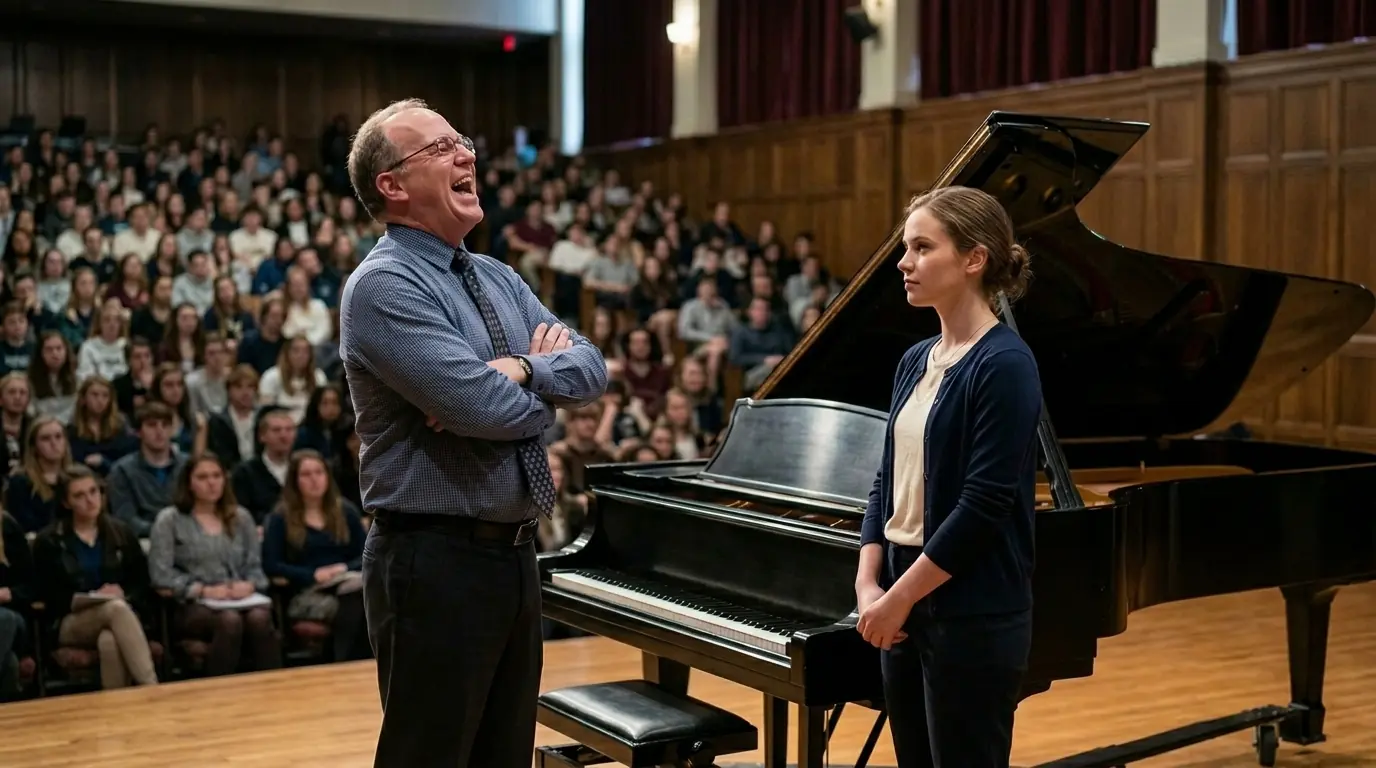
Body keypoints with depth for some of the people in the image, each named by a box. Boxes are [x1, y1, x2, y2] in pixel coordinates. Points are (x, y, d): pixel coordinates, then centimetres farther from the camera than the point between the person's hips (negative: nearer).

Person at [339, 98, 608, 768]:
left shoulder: (499, 278, 13)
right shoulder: (382, 285, -13)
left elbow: (591, 368, 4)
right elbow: (484, 407, -24)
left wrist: (520, 370, -16)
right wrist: (543, 375, -3)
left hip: (514, 554, 8)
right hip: (435, 561, -8)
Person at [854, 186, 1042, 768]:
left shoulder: (1004, 365, -14)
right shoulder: (917, 361, 10)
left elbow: (983, 505, -19)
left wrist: (897, 599, -15)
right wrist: (868, 586, -1)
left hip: (973, 617, -8)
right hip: (907, 608, 8)